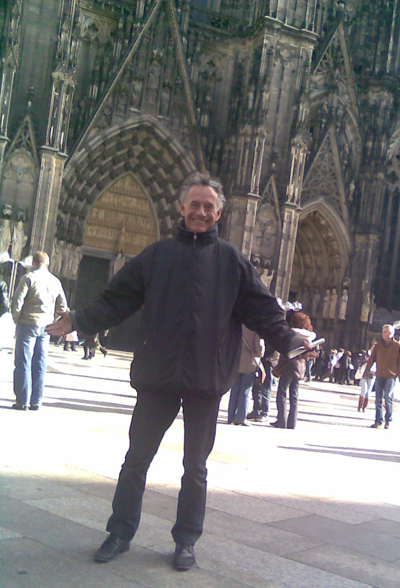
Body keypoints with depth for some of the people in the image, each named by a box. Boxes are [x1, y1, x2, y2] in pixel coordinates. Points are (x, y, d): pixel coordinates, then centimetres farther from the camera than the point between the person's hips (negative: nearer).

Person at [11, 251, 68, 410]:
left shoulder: (28, 278, -7)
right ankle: (36, 402, 9)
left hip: (28, 325, -4)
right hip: (46, 327, 4)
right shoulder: (55, 281, 8)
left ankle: (23, 401, -1)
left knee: (23, 363, 0)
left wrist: (17, 319, 1)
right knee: (40, 365, 7)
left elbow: (17, 301, -13)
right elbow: (62, 306, 10)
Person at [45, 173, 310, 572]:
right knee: (136, 457, 9)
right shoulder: (157, 255, 7)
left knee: (195, 466, 10)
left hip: (206, 380, -1)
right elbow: (117, 301, 6)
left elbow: (263, 311, 1)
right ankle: (120, 532, 25)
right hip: (156, 376, 1)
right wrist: (78, 321, -4)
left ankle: (186, 540, 25)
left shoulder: (231, 261, 4)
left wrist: (289, 341, -12)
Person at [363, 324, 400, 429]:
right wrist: (366, 372, 4)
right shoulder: (378, 346, 8)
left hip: (391, 376, -3)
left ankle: (388, 421, 6)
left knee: (388, 398, -5)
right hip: (379, 376, 3)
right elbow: (371, 359, 8)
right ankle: (378, 421, 10)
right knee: (378, 399, 4)